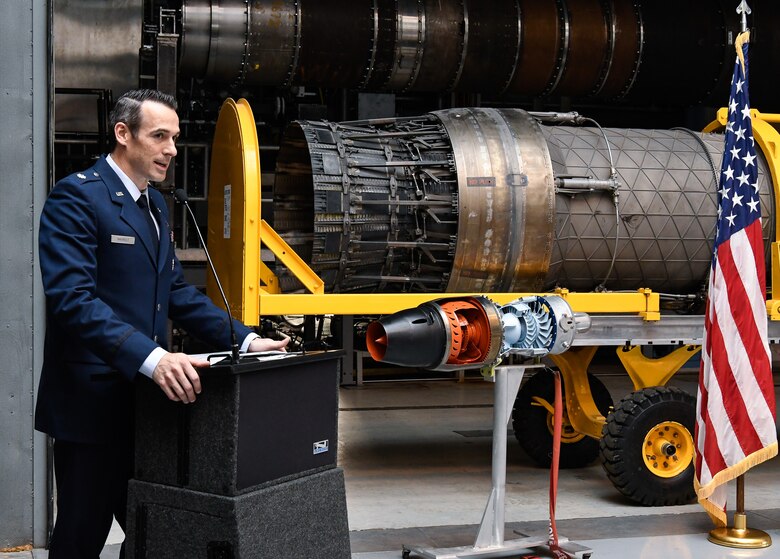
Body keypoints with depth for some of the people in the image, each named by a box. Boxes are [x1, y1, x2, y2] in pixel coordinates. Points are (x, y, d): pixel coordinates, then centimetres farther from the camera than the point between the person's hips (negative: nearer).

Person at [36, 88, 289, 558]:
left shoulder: (156, 204, 16)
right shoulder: (77, 197, -13)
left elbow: (177, 290, 18)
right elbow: (73, 299, -24)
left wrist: (245, 340, 6)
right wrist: (152, 358, -33)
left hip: (146, 397, 8)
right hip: (93, 400, -8)